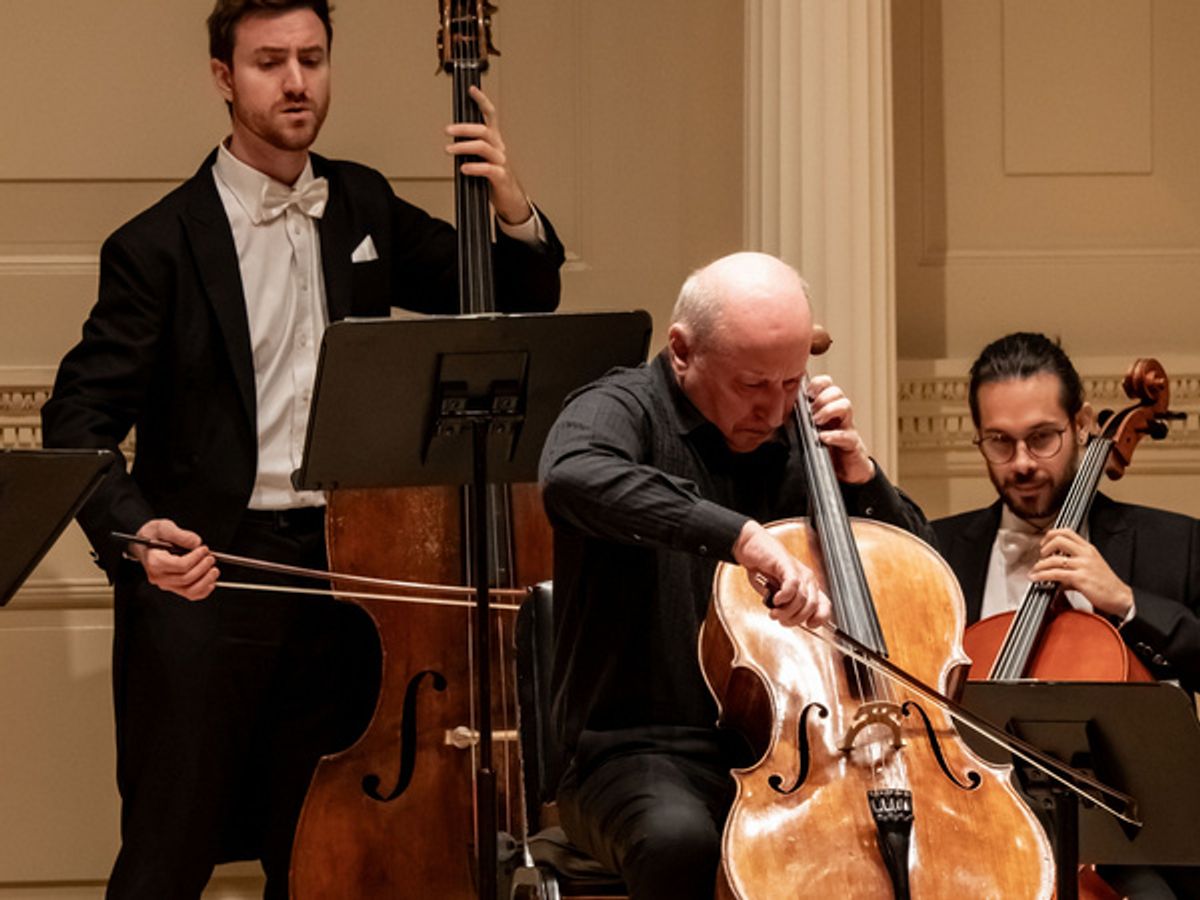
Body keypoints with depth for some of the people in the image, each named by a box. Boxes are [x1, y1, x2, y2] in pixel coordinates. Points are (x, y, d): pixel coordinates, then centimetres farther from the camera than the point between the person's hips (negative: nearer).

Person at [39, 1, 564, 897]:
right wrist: (135, 535, -29)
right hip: (200, 572, -4)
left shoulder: (363, 208, 12)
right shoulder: (161, 245, -4)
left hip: (337, 567, 5)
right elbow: (79, 421, -9)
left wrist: (514, 208, -5)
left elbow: (517, 301, 17)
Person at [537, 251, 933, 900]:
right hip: (649, 753, -5)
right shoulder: (626, 410, -7)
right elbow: (573, 475, -34)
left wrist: (858, 476, 1)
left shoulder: (791, 441, 12)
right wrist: (740, 535, -43)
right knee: (680, 838, -38)